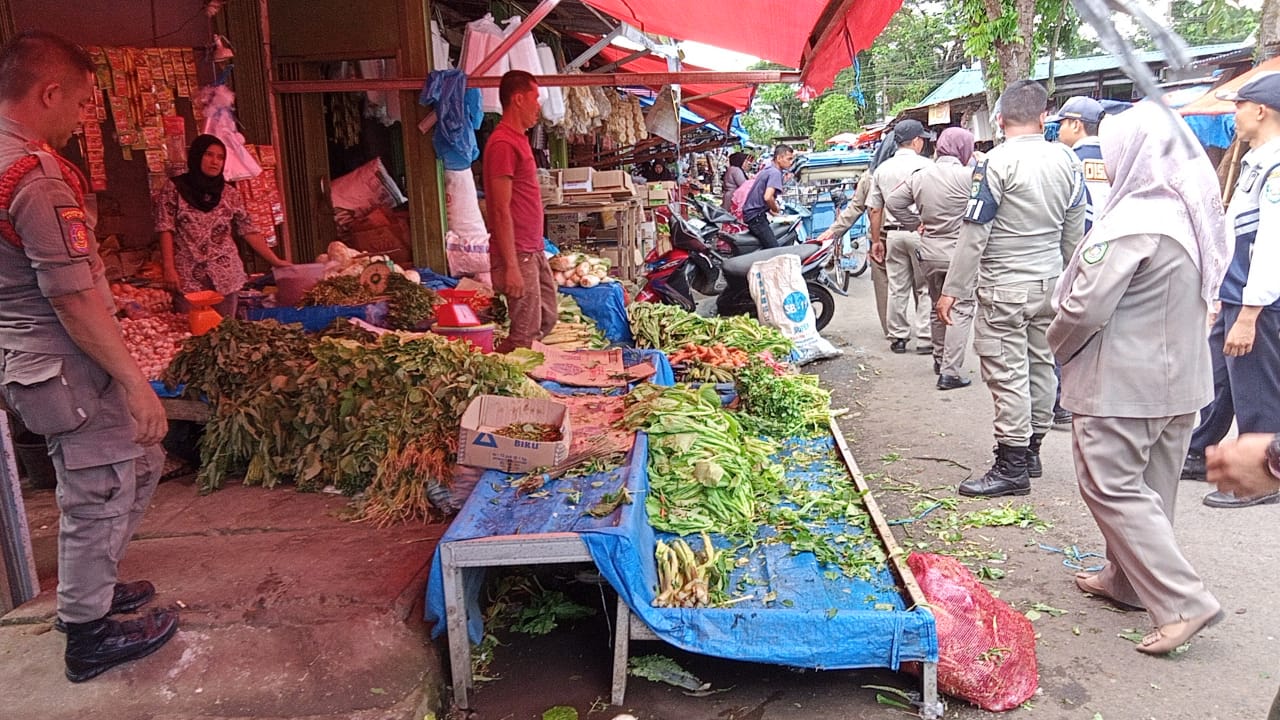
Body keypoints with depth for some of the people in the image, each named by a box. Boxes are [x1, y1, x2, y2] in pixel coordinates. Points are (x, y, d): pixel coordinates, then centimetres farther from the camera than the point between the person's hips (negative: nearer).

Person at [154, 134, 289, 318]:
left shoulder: (229, 193, 7)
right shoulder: (174, 188, 2)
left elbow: (249, 231, 7)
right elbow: (166, 230, -1)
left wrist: (275, 261, 2)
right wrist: (169, 268, -10)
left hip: (226, 275, 2)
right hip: (189, 276, -2)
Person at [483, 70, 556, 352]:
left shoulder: (519, 138, 16)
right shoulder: (503, 144, -16)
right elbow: (501, 211, -20)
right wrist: (511, 266, -22)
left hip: (534, 251, 10)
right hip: (518, 254, -10)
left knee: (548, 319, 17)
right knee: (525, 334, -4)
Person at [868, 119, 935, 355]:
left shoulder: (882, 169, 8)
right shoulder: (926, 165, -6)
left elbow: (873, 209, 10)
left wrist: (876, 241, 16)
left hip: (893, 233, 4)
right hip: (921, 232, -4)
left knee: (897, 289, 9)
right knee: (924, 288, 2)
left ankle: (897, 338, 14)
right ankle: (925, 339, 2)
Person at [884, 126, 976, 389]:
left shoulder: (920, 176, 3)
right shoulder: (969, 176, -15)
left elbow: (892, 202, 6)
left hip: (929, 252, 6)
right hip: (960, 252, -6)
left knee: (938, 307, 22)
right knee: (961, 310, 0)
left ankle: (939, 360, 35)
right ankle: (950, 372, -5)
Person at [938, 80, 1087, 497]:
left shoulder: (997, 162, -14)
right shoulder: (1066, 161, 6)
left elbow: (975, 232, -16)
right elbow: (1074, 230, 13)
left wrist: (952, 289, -11)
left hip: (1005, 286, -7)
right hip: (1050, 281, 7)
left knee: (1007, 372, -4)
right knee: (1041, 364, 14)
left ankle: (1012, 466, 0)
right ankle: (1031, 450, 26)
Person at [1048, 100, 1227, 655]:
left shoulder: (1133, 220, -21)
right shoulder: (1195, 212, 8)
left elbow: (1086, 306, -22)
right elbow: (1202, 296, 17)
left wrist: (1059, 343, -3)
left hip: (1123, 381, -9)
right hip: (1181, 376, 9)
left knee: (1111, 486, -1)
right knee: (1149, 486, 17)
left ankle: (1182, 602, -3)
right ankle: (1128, 577, 32)